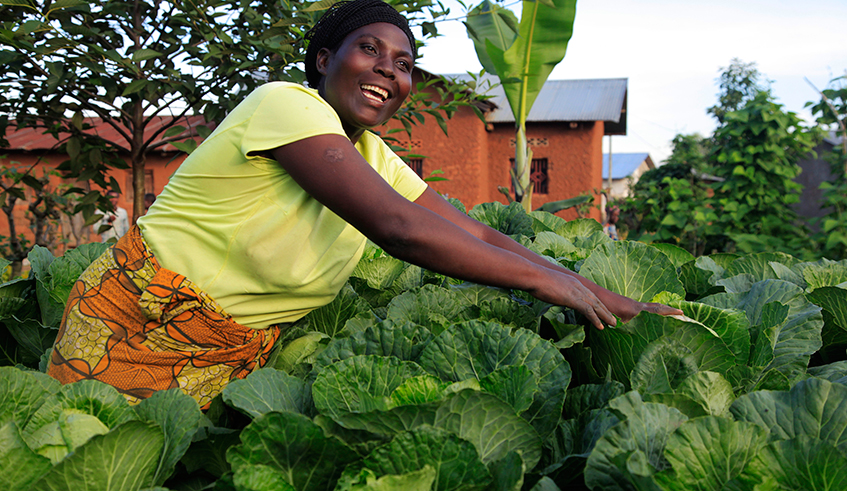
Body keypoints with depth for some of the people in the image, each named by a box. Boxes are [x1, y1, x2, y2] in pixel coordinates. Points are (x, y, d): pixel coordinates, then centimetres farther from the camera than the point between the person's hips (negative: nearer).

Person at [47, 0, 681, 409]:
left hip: (235, 356, 6)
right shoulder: (287, 104, -21)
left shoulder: (374, 156, 2)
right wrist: (545, 278, -22)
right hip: (139, 322, -6)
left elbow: (482, 238, 1)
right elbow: (397, 227, -31)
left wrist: (612, 302, -4)